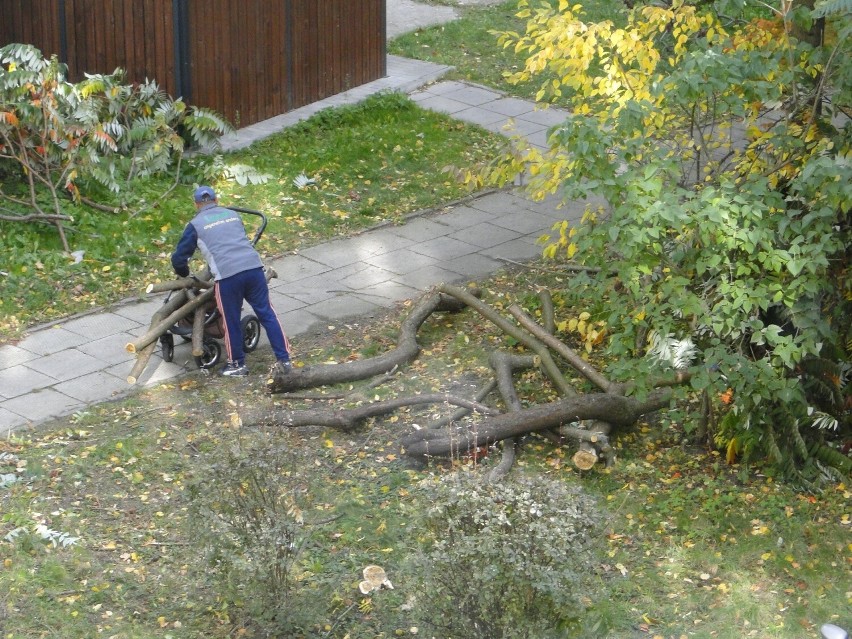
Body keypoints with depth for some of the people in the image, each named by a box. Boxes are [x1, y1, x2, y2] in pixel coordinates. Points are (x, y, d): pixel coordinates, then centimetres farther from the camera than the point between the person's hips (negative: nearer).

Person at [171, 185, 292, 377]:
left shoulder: (195, 225, 11)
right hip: (254, 267, 4)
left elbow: (179, 258, 14)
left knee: (231, 322, 12)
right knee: (267, 314, 9)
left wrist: (185, 275, 34)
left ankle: (237, 364, 23)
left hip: (227, 276, -4)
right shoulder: (233, 215, 22)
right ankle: (283, 359, 9)